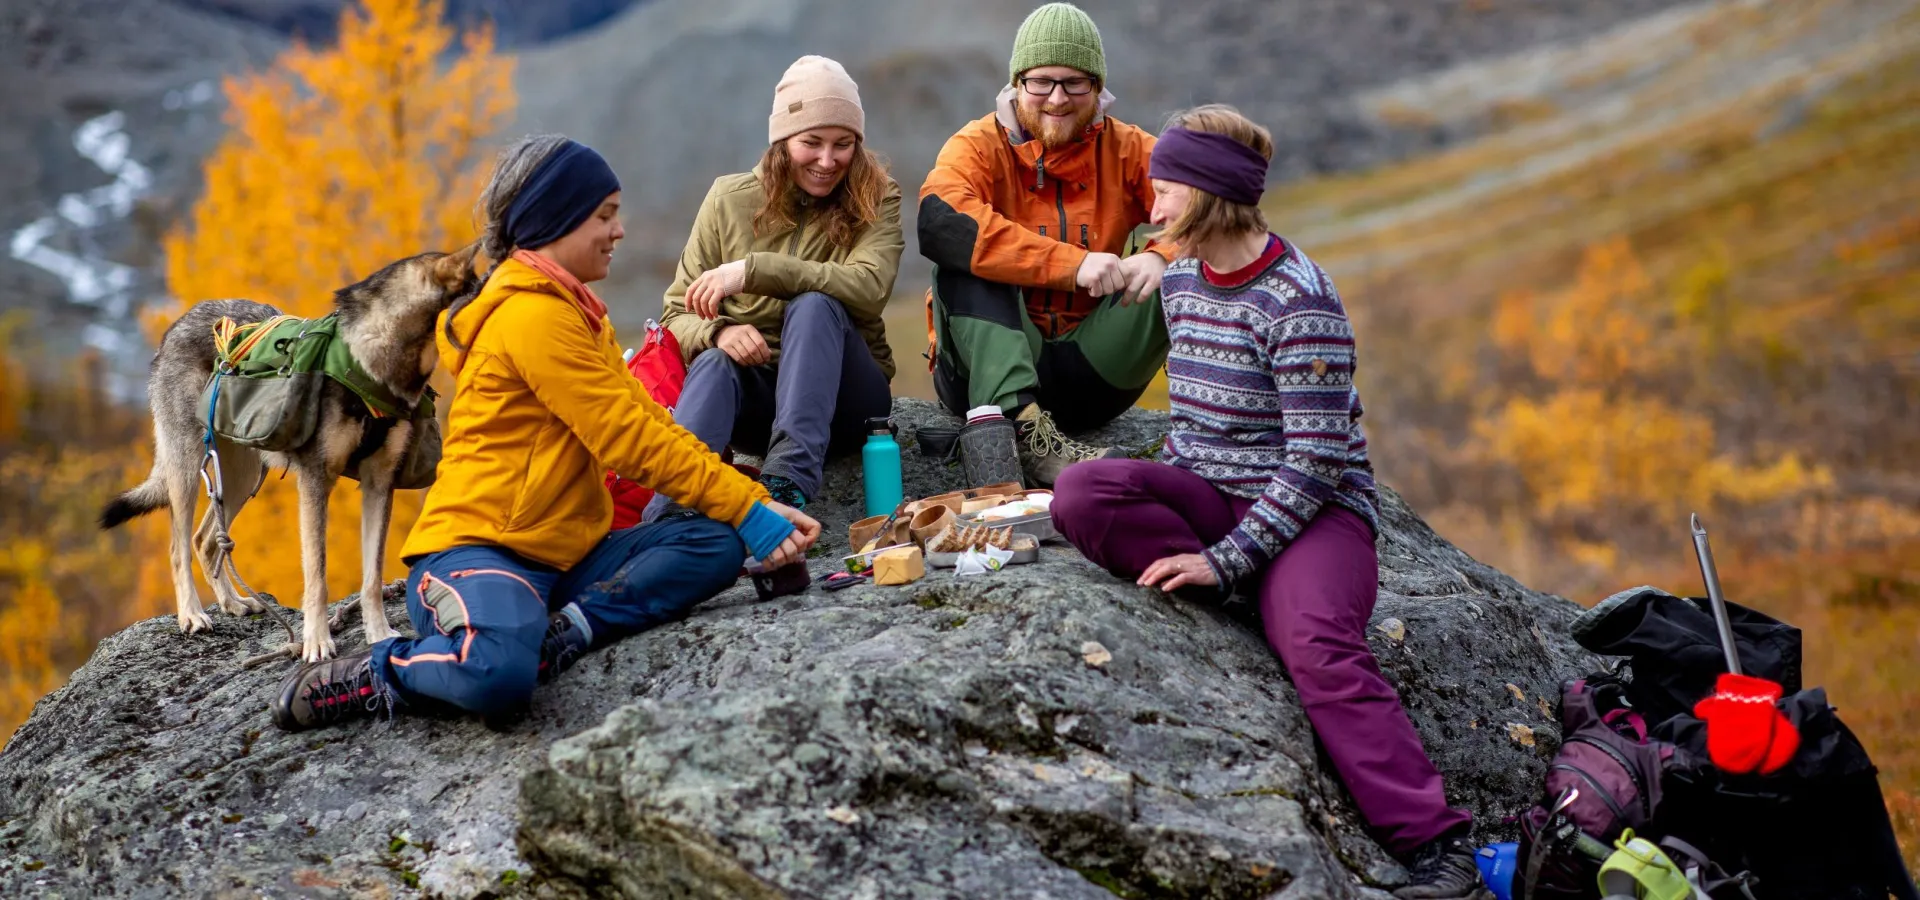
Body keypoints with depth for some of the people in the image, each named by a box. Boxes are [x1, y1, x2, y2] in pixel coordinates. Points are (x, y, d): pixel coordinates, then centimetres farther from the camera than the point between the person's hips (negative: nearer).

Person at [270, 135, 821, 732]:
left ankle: (562, 633, -19)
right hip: (473, 549, -10)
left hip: (559, 558, 10)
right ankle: (375, 676, -11)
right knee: (500, 674, -40)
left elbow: (652, 425, 13)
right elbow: (634, 443, -15)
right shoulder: (532, 314, -13)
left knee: (716, 544, -9)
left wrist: (758, 505, 2)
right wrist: (750, 513, -11)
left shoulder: (573, 311, 19)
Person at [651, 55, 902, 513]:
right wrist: (716, 332, -24)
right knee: (714, 362, -34)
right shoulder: (729, 199, 2)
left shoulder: (876, 200, -2)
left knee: (815, 306, -31)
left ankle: (792, 479, -46)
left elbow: (869, 288, -23)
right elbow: (678, 315, 1)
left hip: (843, 394, -1)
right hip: (752, 394, 1)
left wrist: (752, 269, -29)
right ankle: (665, 515, -55)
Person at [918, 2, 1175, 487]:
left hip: (1088, 371, 2)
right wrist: (1073, 263, -34)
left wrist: (1162, 256, -32)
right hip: (986, 366, -2)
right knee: (964, 259, -28)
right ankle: (1020, 429, -45)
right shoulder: (980, 146, -6)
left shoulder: (1126, 150, 5)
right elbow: (938, 223, -28)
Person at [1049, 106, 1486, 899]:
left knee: (1319, 646, -35)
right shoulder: (1181, 282, 10)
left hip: (1315, 508, -7)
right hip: (1211, 495, 7)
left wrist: (1227, 558, -24)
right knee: (1080, 492, -22)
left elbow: (1317, 459, -19)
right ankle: (1261, 608, -19)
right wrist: (1161, 501, 7)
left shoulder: (1298, 299, -14)